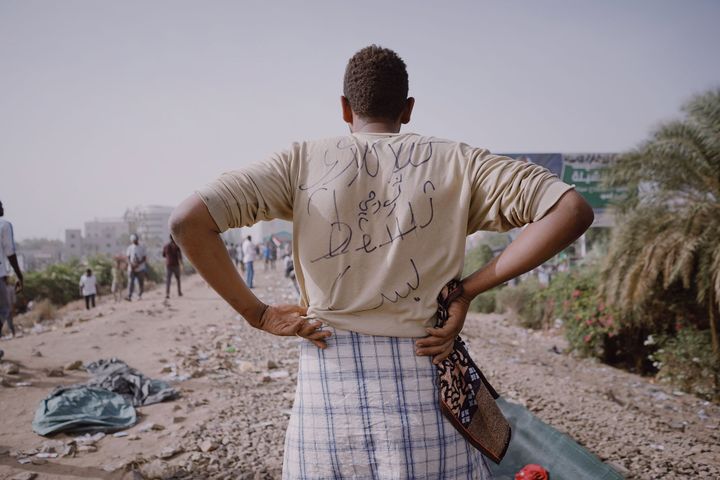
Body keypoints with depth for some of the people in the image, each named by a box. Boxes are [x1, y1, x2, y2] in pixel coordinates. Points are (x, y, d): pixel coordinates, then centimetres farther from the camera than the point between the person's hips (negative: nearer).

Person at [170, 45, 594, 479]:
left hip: (327, 386, 1)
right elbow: (571, 210, -5)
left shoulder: (302, 161, 4)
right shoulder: (456, 162, 4)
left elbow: (189, 220, -4)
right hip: (424, 383, 0)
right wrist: (468, 290, -4)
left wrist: (257, 313, 0)